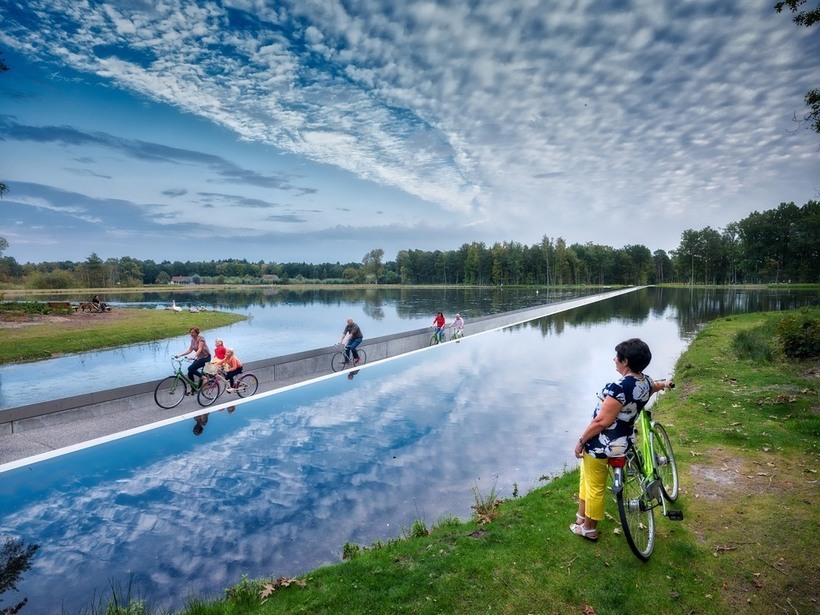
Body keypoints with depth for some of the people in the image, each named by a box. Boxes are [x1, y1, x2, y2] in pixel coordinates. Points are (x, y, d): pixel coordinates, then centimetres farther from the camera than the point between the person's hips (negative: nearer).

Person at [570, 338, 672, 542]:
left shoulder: (619, 387, -30)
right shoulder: (646, 382, -1)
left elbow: (601, 421, -27)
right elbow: (656, 386, 26)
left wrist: (580, 441, -13)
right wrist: (664, 384, 51)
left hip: (601, 445, -9)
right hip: (622, 442, 9)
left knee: (595, 488, 10)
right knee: (588, 478, 26)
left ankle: (589, 530, 29)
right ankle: (583, 517, 42)